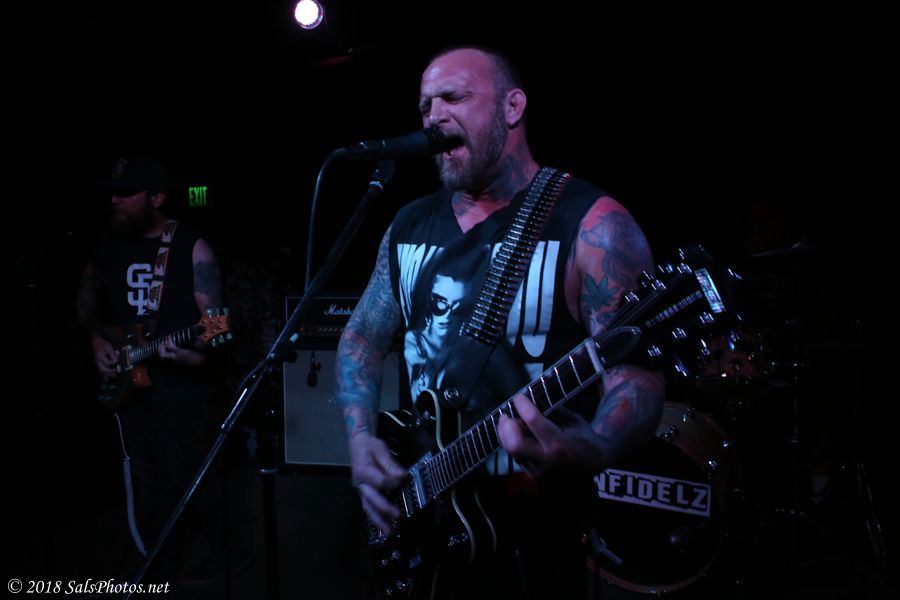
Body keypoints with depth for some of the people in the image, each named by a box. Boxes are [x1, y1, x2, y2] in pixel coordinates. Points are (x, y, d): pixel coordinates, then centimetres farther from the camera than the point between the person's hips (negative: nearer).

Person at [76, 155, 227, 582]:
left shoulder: (191, 248, -9)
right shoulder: (109, 244, 6)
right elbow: (87, 301, 18)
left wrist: (196, 351, -28)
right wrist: (97, 338, 1)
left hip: (181, 381, -5)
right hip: (125, 379, 5)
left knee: (188, 473, -1)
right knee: (150, 479, 13)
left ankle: (214, 549, 24)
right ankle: (161, 567, 27)